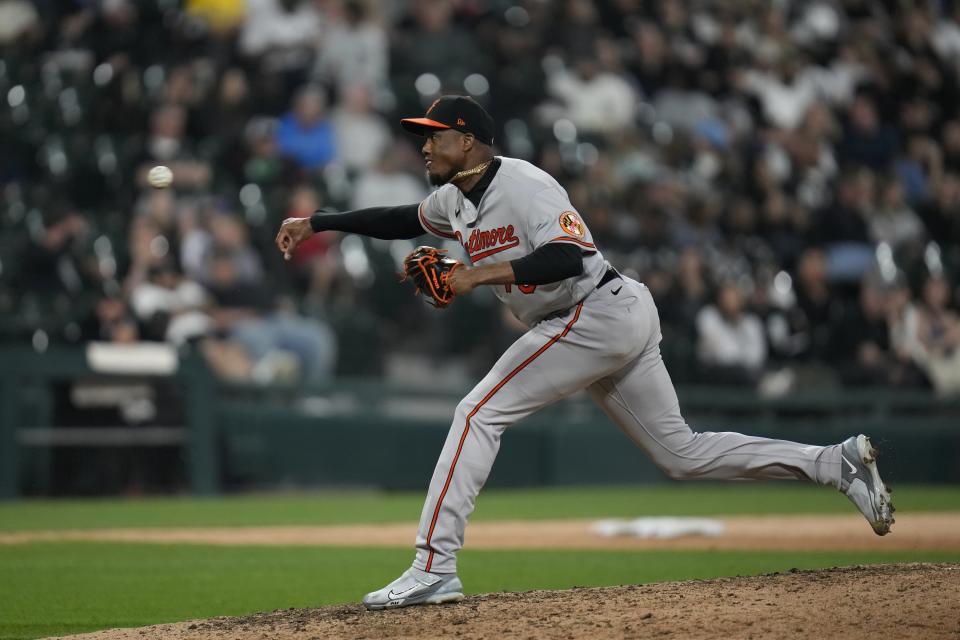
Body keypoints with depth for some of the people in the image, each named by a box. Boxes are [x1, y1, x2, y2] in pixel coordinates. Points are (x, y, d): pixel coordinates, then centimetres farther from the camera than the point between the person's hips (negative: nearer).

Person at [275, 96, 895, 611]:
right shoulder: (457, 199, 13)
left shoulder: (523, 185, -16)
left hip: (598, 313, -10)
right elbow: (402, 219, 30)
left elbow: (566, 257, -29)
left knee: (480, 412, -13)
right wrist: (317, 223, 26)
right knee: (681, 453, 11)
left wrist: (480, 274, -30)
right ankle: (837, 462, 11)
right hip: (620, 322, 10)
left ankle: (434, 568, -16)